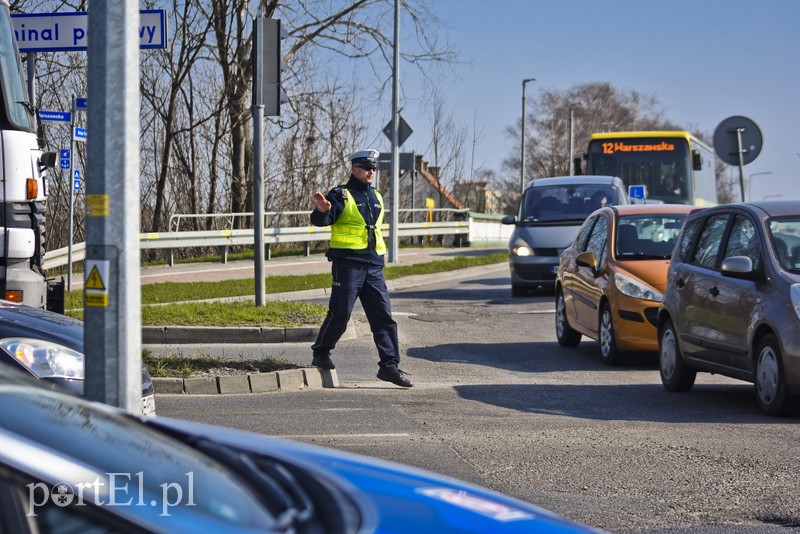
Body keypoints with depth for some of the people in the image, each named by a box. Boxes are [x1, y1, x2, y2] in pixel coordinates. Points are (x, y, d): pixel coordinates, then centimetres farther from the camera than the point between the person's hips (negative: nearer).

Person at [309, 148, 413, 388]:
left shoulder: (376, 197, 18)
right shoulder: (341, 195, -4)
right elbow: (320, 221, -16)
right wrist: (323, 211, -38)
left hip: (373, 266, 6)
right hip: (348, 263, -6)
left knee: (384, 316, 0)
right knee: (340, 313, -4)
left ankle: (389, 365, 0)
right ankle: (321, 354, 15)